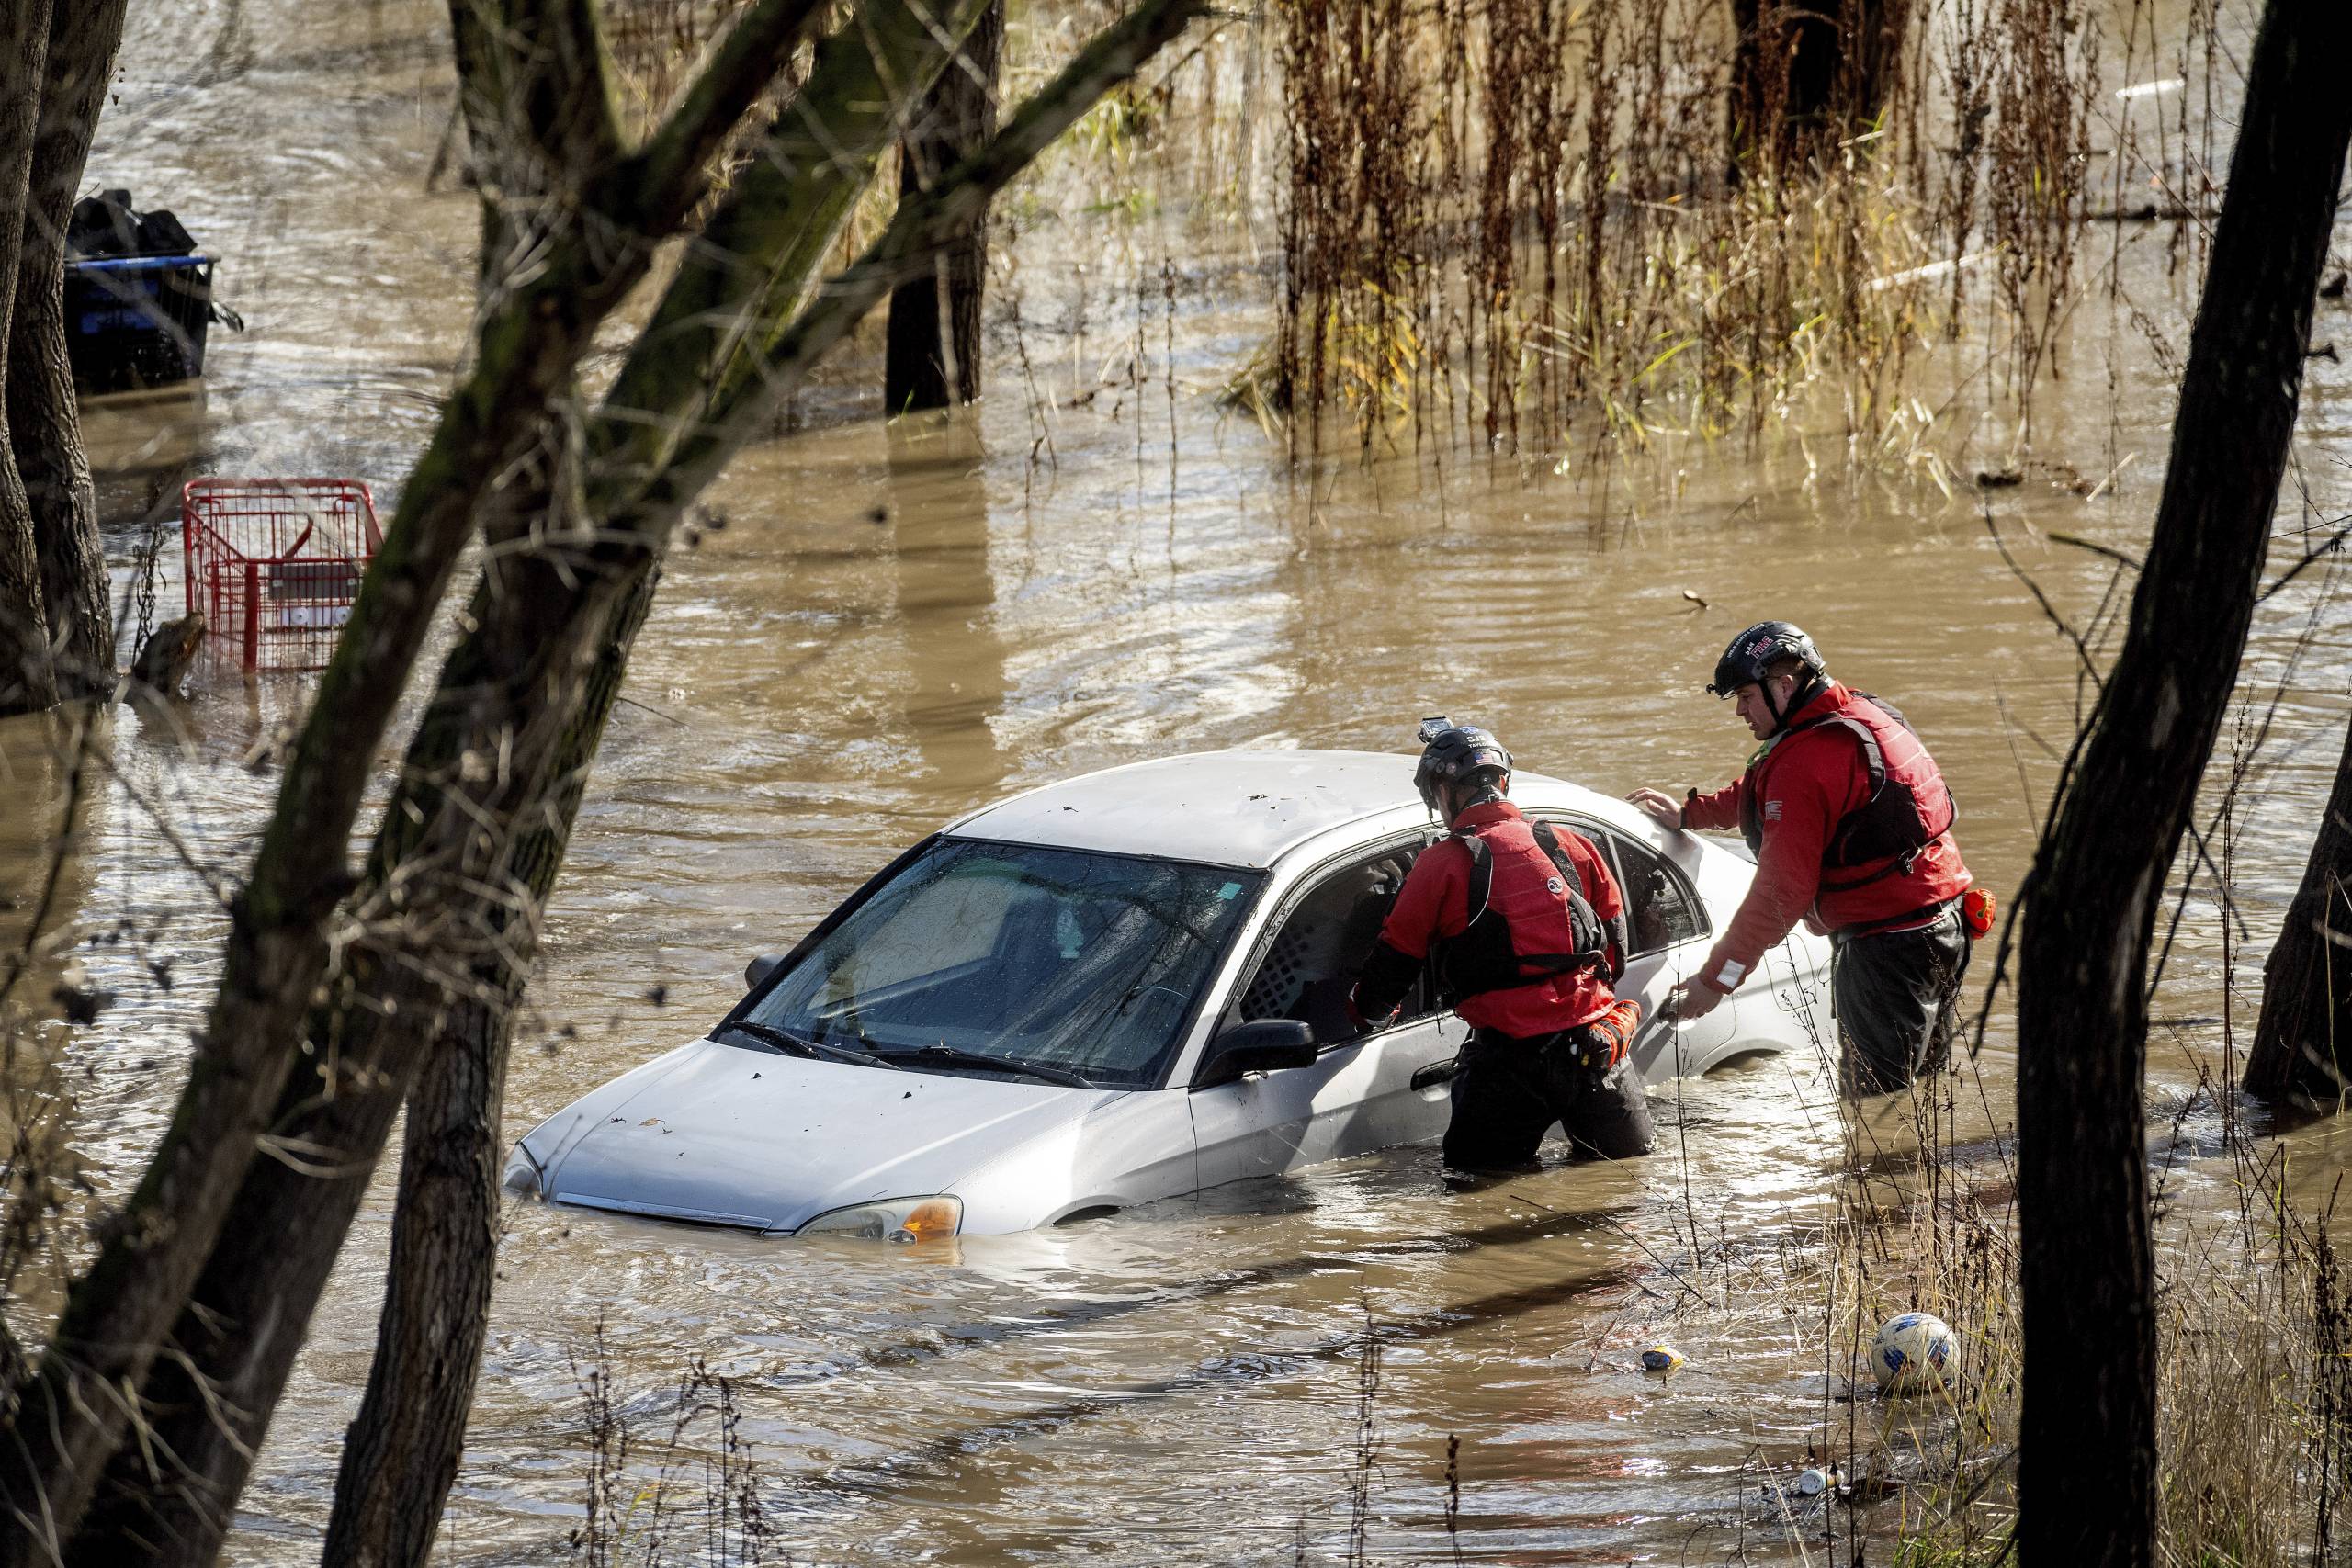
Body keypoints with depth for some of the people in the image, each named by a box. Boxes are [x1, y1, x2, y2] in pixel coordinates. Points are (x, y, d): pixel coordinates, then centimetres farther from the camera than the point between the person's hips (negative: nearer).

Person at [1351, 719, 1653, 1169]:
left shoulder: (1440, 866, -2)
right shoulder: (1573, 847, 9)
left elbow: (1392, 966, 4)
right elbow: (1615, 952, 17)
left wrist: (1364, 1006, 25)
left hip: (1512, 1057, -4)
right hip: (1598, 1045, 4)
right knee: (1627, 1162, 22)